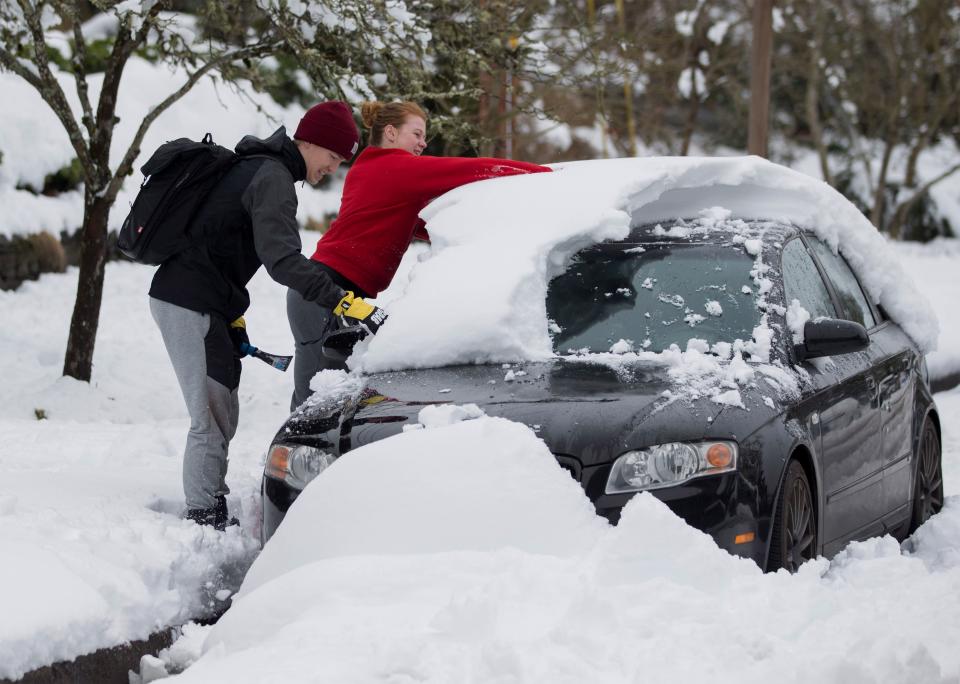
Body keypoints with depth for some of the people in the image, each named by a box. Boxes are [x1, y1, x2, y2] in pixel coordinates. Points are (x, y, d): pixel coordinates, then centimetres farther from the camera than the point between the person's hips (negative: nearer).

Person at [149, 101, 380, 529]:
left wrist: (233, 315, 22)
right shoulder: (273, 178, -16)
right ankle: (204, 519, -9)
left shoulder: (256, 167, 17)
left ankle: (210, 513, 20)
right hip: (190, 306, -11)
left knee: (222, 416, 15)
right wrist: (339, 301, -35)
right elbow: (282, 259, -29)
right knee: (212, 419, -10)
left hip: (184, 298, 11)